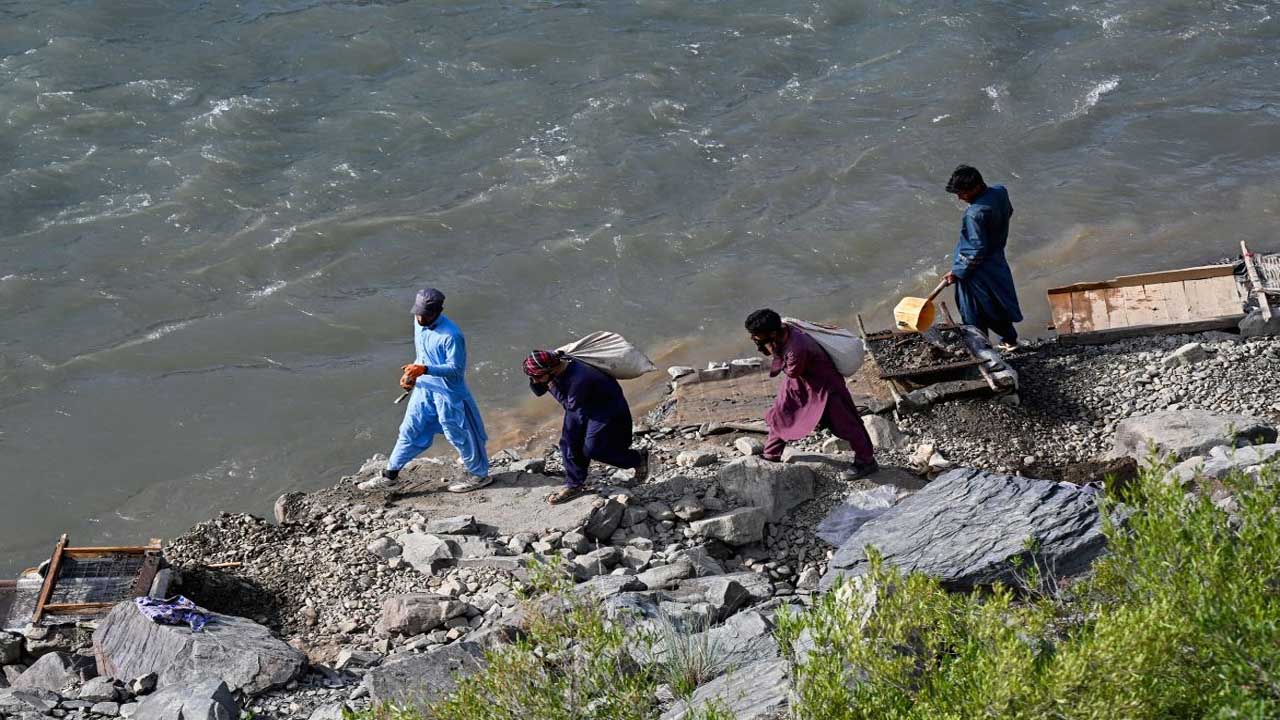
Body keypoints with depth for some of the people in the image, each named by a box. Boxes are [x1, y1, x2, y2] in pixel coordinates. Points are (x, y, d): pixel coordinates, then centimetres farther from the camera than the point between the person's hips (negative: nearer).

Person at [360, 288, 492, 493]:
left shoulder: (451, 335, -26)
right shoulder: (418, 323, -1)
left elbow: (456, 369, -24)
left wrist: (424, 369, -33)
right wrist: (412, 375, 4)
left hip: (448, 393, -7)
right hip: (424, 389, 7)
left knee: (458, 435, 7)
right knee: (410, 431, 14)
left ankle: (479, 475, 26)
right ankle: (390, 475, 26)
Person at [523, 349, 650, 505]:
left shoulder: (579, 379, -42)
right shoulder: (555, 362, -17)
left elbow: (571, 405, -24)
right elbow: (538, 391, -4)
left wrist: (552, 387, -25)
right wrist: (535, 380, -26)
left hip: (607, 410, -8)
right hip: (581, 405, 8)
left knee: (592, 449, -3)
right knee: (569, 443, 4)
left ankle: (639, 458, 17)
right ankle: (574, 484, 22)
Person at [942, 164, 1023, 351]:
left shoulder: (975, 214, -34)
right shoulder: (1000, 191, -9)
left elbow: (977, 251, -28)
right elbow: (1008, 212, 12)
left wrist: (957, 272, -19)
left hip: (978, 269, -9)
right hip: (997, 260, 9)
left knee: (974, 313, 9)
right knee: (998, 301, 26)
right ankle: (1010, 339, 40)